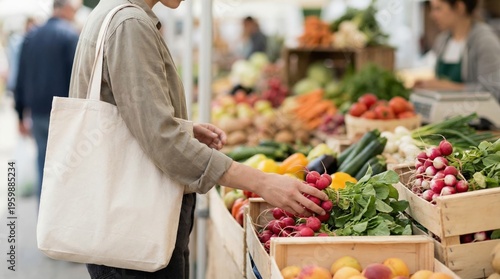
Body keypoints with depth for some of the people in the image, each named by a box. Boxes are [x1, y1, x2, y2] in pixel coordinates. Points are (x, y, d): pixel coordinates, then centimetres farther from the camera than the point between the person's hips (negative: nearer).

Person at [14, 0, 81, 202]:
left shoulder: (31, 36, 9)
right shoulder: (70, 35, -9)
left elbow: (21, 79, 12)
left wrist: (21, 115, 18)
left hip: (38, 113, 6)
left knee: (44, 172, 11)